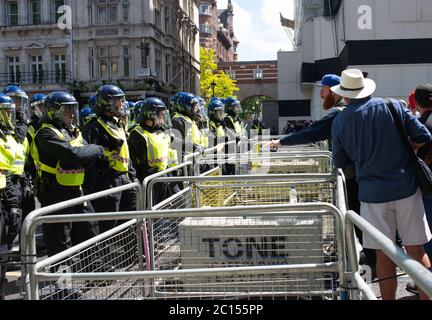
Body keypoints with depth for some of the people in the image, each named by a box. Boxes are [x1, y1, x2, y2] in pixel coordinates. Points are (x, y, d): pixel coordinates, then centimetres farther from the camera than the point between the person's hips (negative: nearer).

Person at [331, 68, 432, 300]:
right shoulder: (393, 107, -2)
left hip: (373, 194, 0)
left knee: (384, 255, 8)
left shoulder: (339, 122, -1)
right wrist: (398, 150, 13)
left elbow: (340, 162, 6)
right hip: (406, 189, 1)